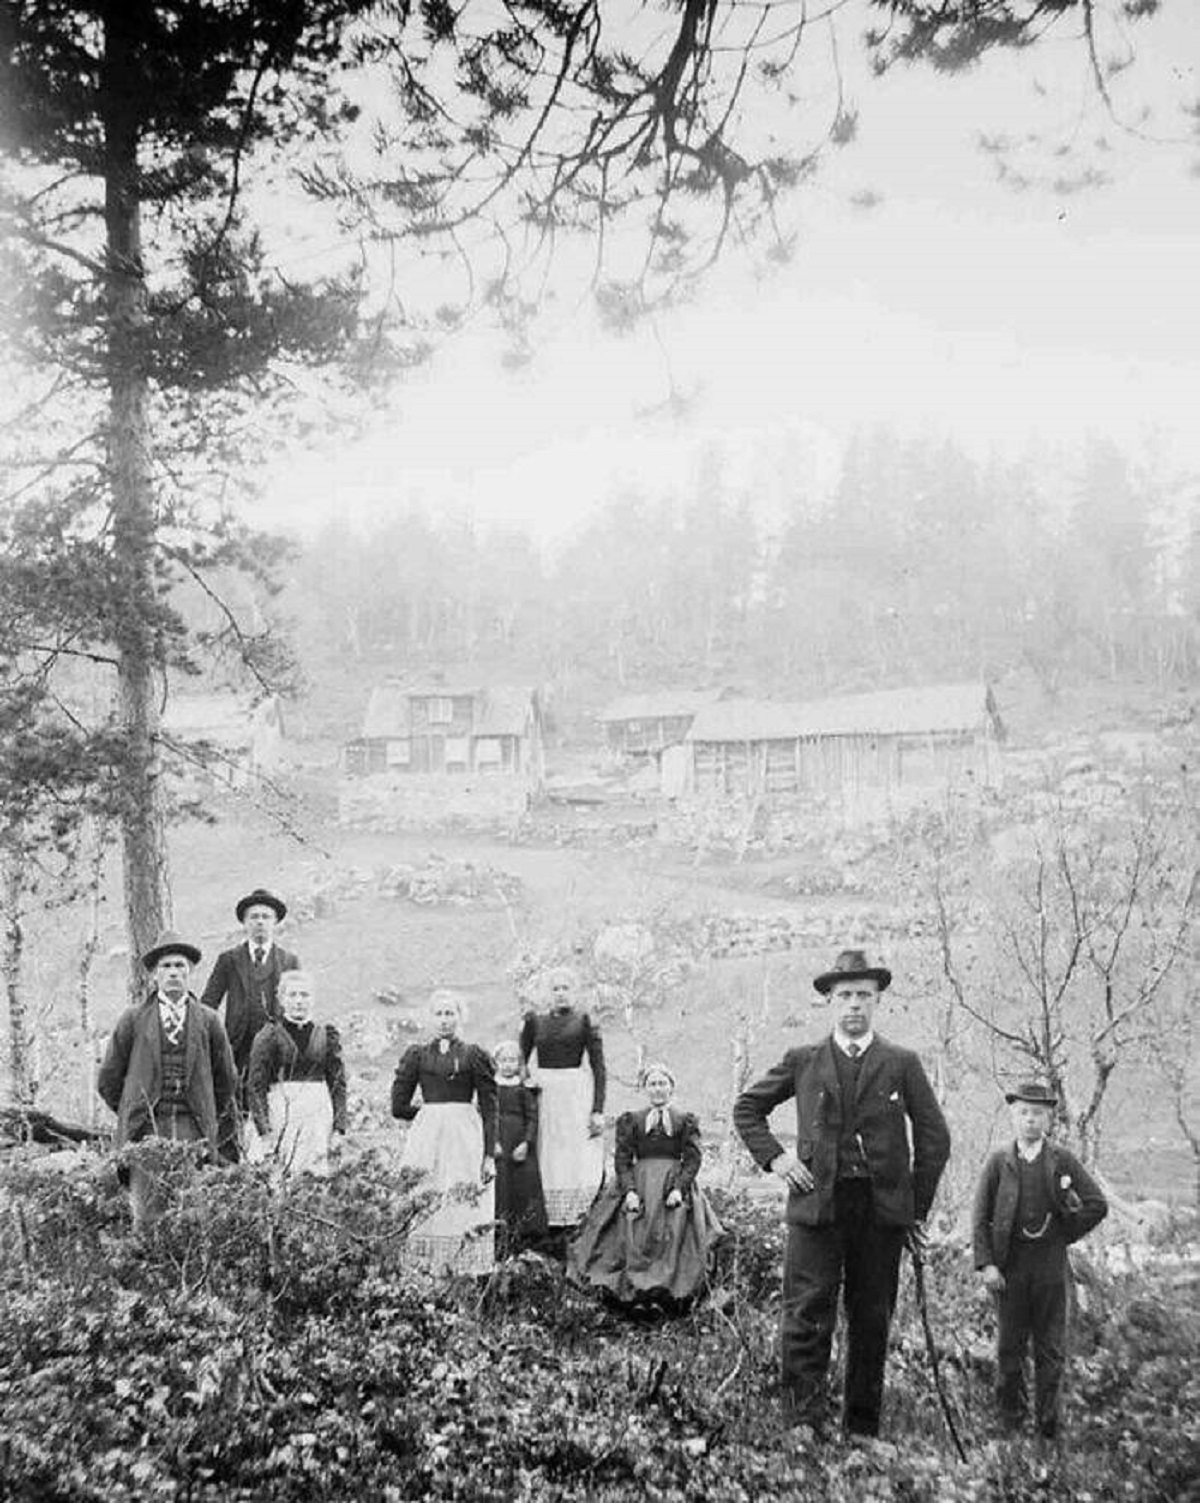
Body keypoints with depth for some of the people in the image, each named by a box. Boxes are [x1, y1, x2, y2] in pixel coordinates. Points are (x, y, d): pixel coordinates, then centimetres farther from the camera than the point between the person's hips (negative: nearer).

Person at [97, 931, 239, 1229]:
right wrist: (132, 1114, 13)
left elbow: (226, 1080, 17)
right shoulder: (133, 1020, 7)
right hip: (146, 1130, -1)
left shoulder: (208, 1021, 9)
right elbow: (108, 1080, 13)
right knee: (148, 1214, -7)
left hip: (195, 1132, 1)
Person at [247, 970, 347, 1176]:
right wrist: (264, 1130, -7)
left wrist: (338, 1127, 2)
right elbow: (255, 1086, 0)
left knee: (316, 1174, -4)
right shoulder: (269, 1036, 2)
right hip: (280, 1114, -2)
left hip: (318, 1116, 2)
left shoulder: (327, 1035, 9)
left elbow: (338, 1082, 9)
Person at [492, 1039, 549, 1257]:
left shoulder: (525, 1089, 4)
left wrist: (526, 1143, -9)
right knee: (499, 1188, -2)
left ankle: (524, 1237, 8)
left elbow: (532, 1118, 2)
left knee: (524, 1187, -1)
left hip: (520, 1145, 0)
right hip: (497, 1144, 0)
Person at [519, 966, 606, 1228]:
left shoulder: (584, 1021, 2)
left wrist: (598, 1110, -8)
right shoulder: (536, 1022, 10)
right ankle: (547, 1224, 8)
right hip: (543, 1097, 3)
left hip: (576, 1097, -3)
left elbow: (598, 1067, -2)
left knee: (579, 1161, -4)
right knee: (546, 1163, 3)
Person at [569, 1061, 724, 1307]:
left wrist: (679, 1188, -12)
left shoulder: (686, 1121, 13)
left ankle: (671, 1286, -20)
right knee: (634, 1233, -19)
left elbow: (692, 1159, 4)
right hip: (638, 1185, 1)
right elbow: (622, 1159, 6)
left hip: (674, 1184, -1)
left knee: (673, 1233, -20)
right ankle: (632, 1286, -20)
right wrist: (629, 1190, -10)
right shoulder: (630, 1120, 14)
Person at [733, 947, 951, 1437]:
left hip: (882, 1207, 1)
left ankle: (862, 1429, 21)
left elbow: (935, 1137, 9)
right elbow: (746, 1108, 16)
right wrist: (774, 1158, 2)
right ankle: (802, 1425, 1)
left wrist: (918, 1208, 5)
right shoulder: (802, 1061, 7)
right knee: (807, 1317, -6)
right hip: (817, 1202, -1)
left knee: (872, 1321, 8)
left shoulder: (901, 1064, 7)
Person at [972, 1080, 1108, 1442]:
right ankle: (1010, 1416, 23)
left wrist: (1065, 1235, 1)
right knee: (1010, 1347, 8)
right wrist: (986, 1263, -8)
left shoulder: (1062, 1161, 1)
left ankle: (1048, 1422, 19)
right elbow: (980, 1217, 0)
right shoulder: (998, 1162, 1)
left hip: (1051, 1267, 0)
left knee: (1051, 1350, 7)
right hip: (1009, 1267, 0)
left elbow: (1097, 1205, 3)